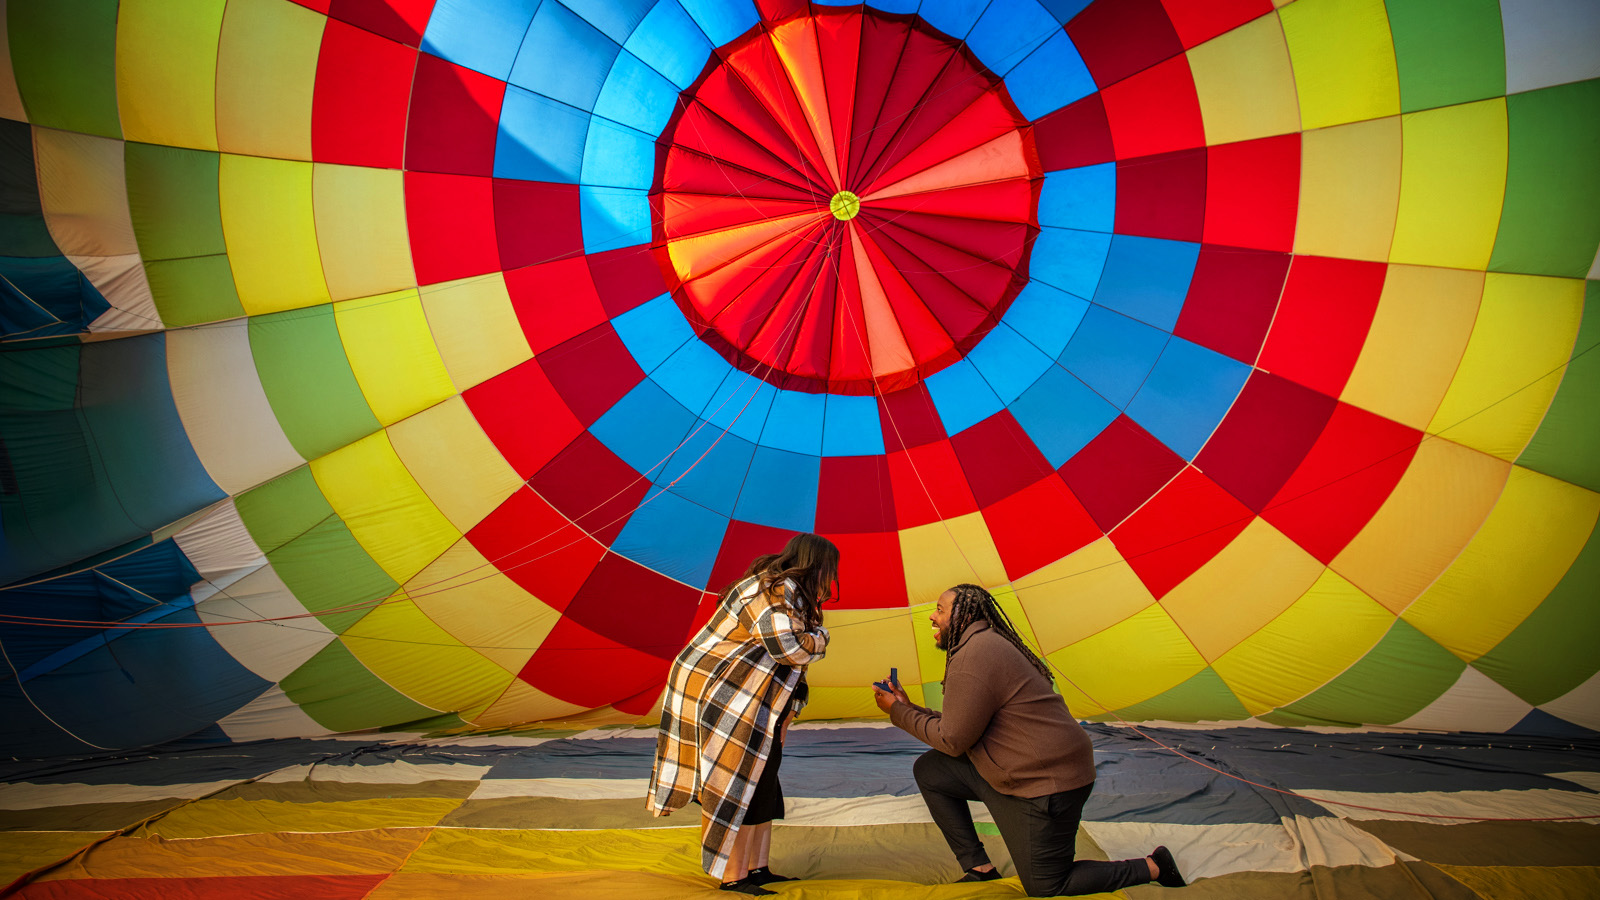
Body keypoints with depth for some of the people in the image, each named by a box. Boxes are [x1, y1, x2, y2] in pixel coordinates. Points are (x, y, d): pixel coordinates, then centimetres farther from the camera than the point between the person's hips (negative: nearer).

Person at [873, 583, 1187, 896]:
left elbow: (953, 741, -17)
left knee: (1045, 890, 2)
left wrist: (898, 712, -6)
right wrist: (910, 708, 14)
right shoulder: (987, 644, 12)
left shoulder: (974, 653, -21)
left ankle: (1153, 868, 15)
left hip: (1047, 783, -10)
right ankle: (980, 870, 11)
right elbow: (962, 727, 13)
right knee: (929, 770, 8)